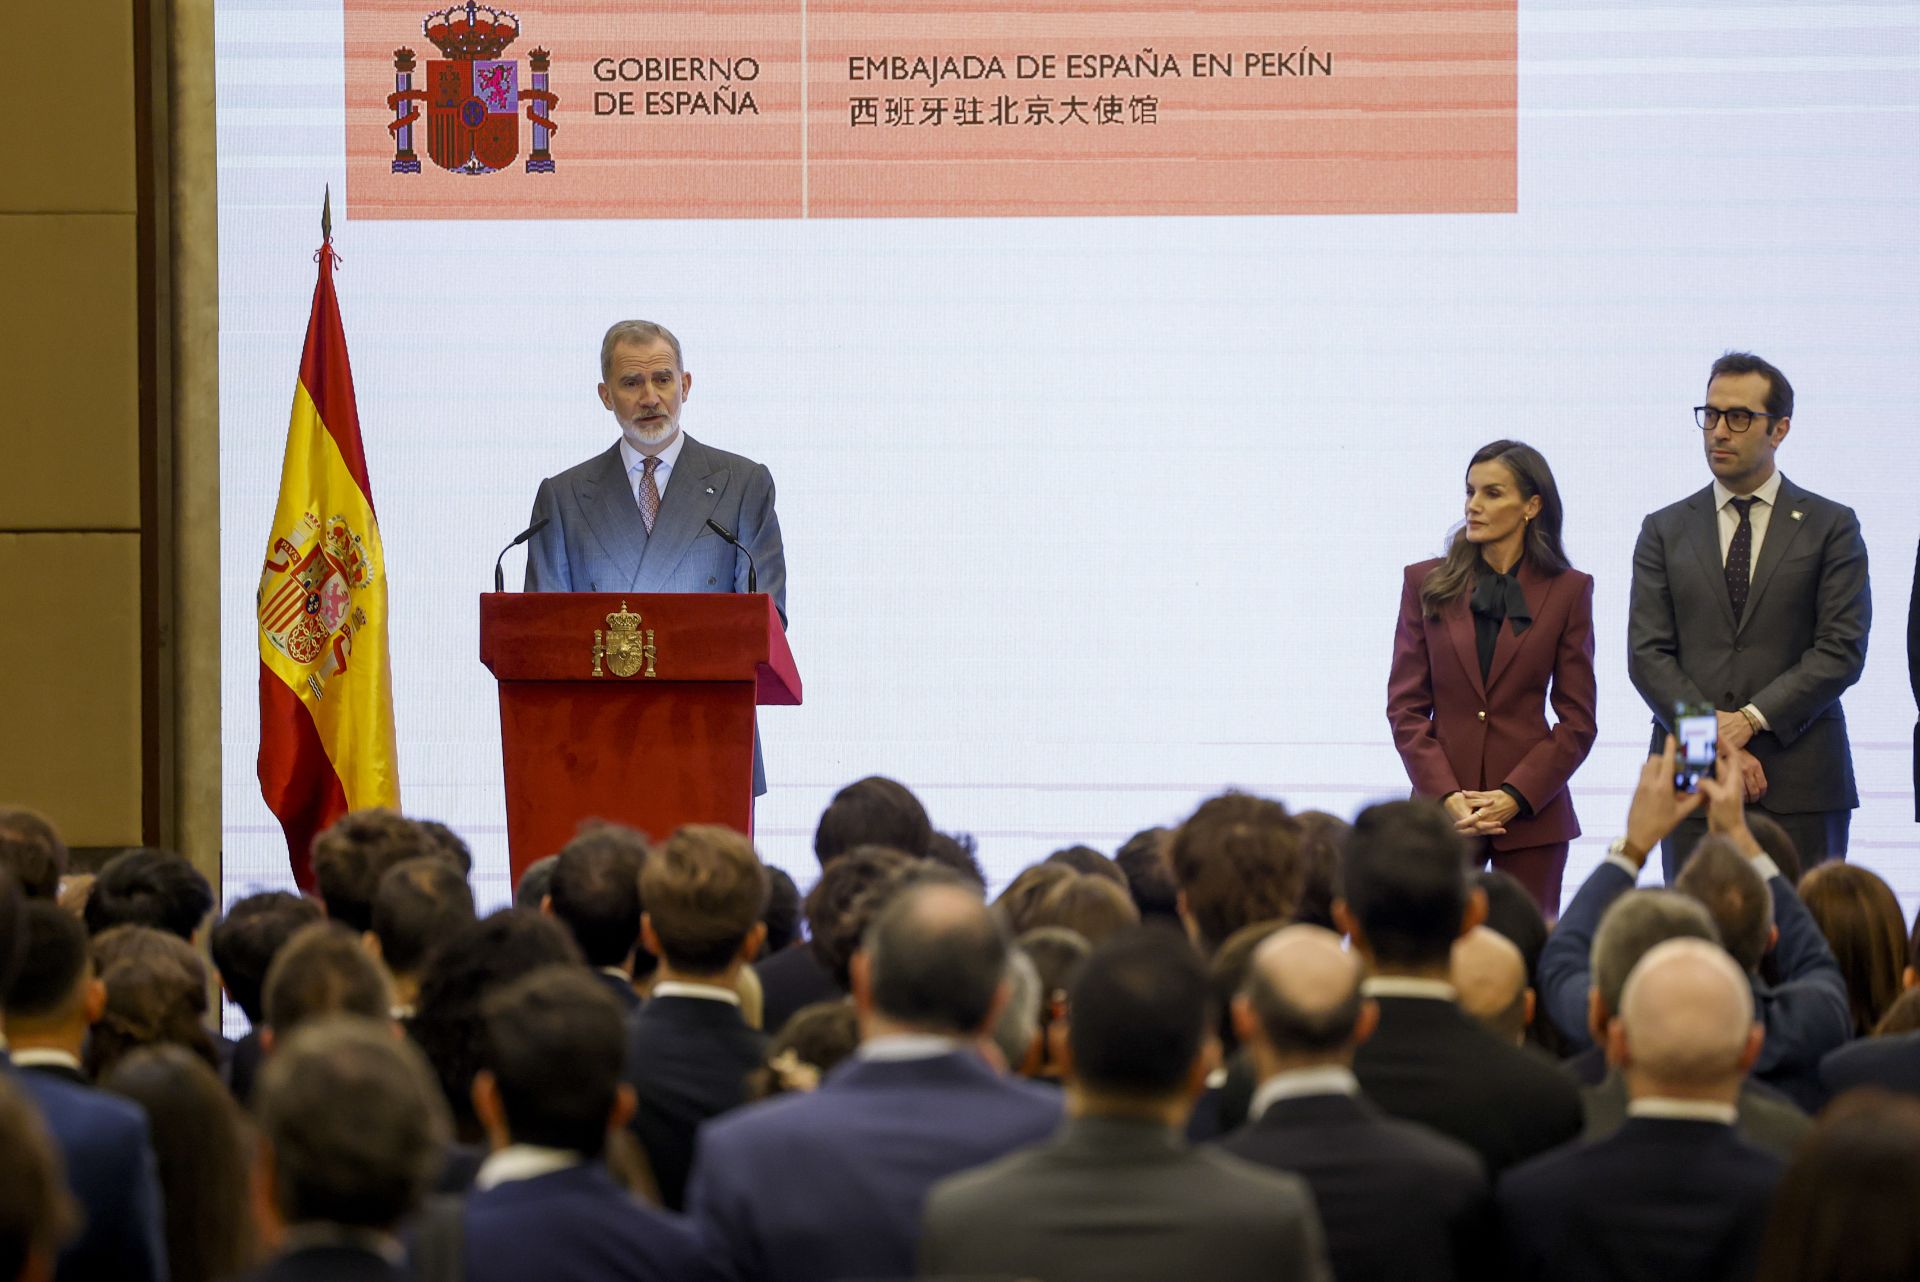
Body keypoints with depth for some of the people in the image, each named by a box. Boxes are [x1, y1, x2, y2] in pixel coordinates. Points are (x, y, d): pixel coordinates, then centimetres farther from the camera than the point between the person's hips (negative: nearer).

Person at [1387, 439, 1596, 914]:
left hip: (1530, 811, -1)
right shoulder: (1426, 583, 7)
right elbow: (1406, 706, 5)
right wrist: (1446, 796, -8)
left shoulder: (1568, 591, 4)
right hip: (1442, 808, 1)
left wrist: (1516, 796, -9)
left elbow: (1577, 720, 3)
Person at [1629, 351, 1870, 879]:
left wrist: (1751, 719, -13)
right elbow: (1648, 655, 4)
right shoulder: (1665, 531, 12)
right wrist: (1713, 743, -10)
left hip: (1801, 782, -2)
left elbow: (1842, 650, -2)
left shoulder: (1831, 527, 7)